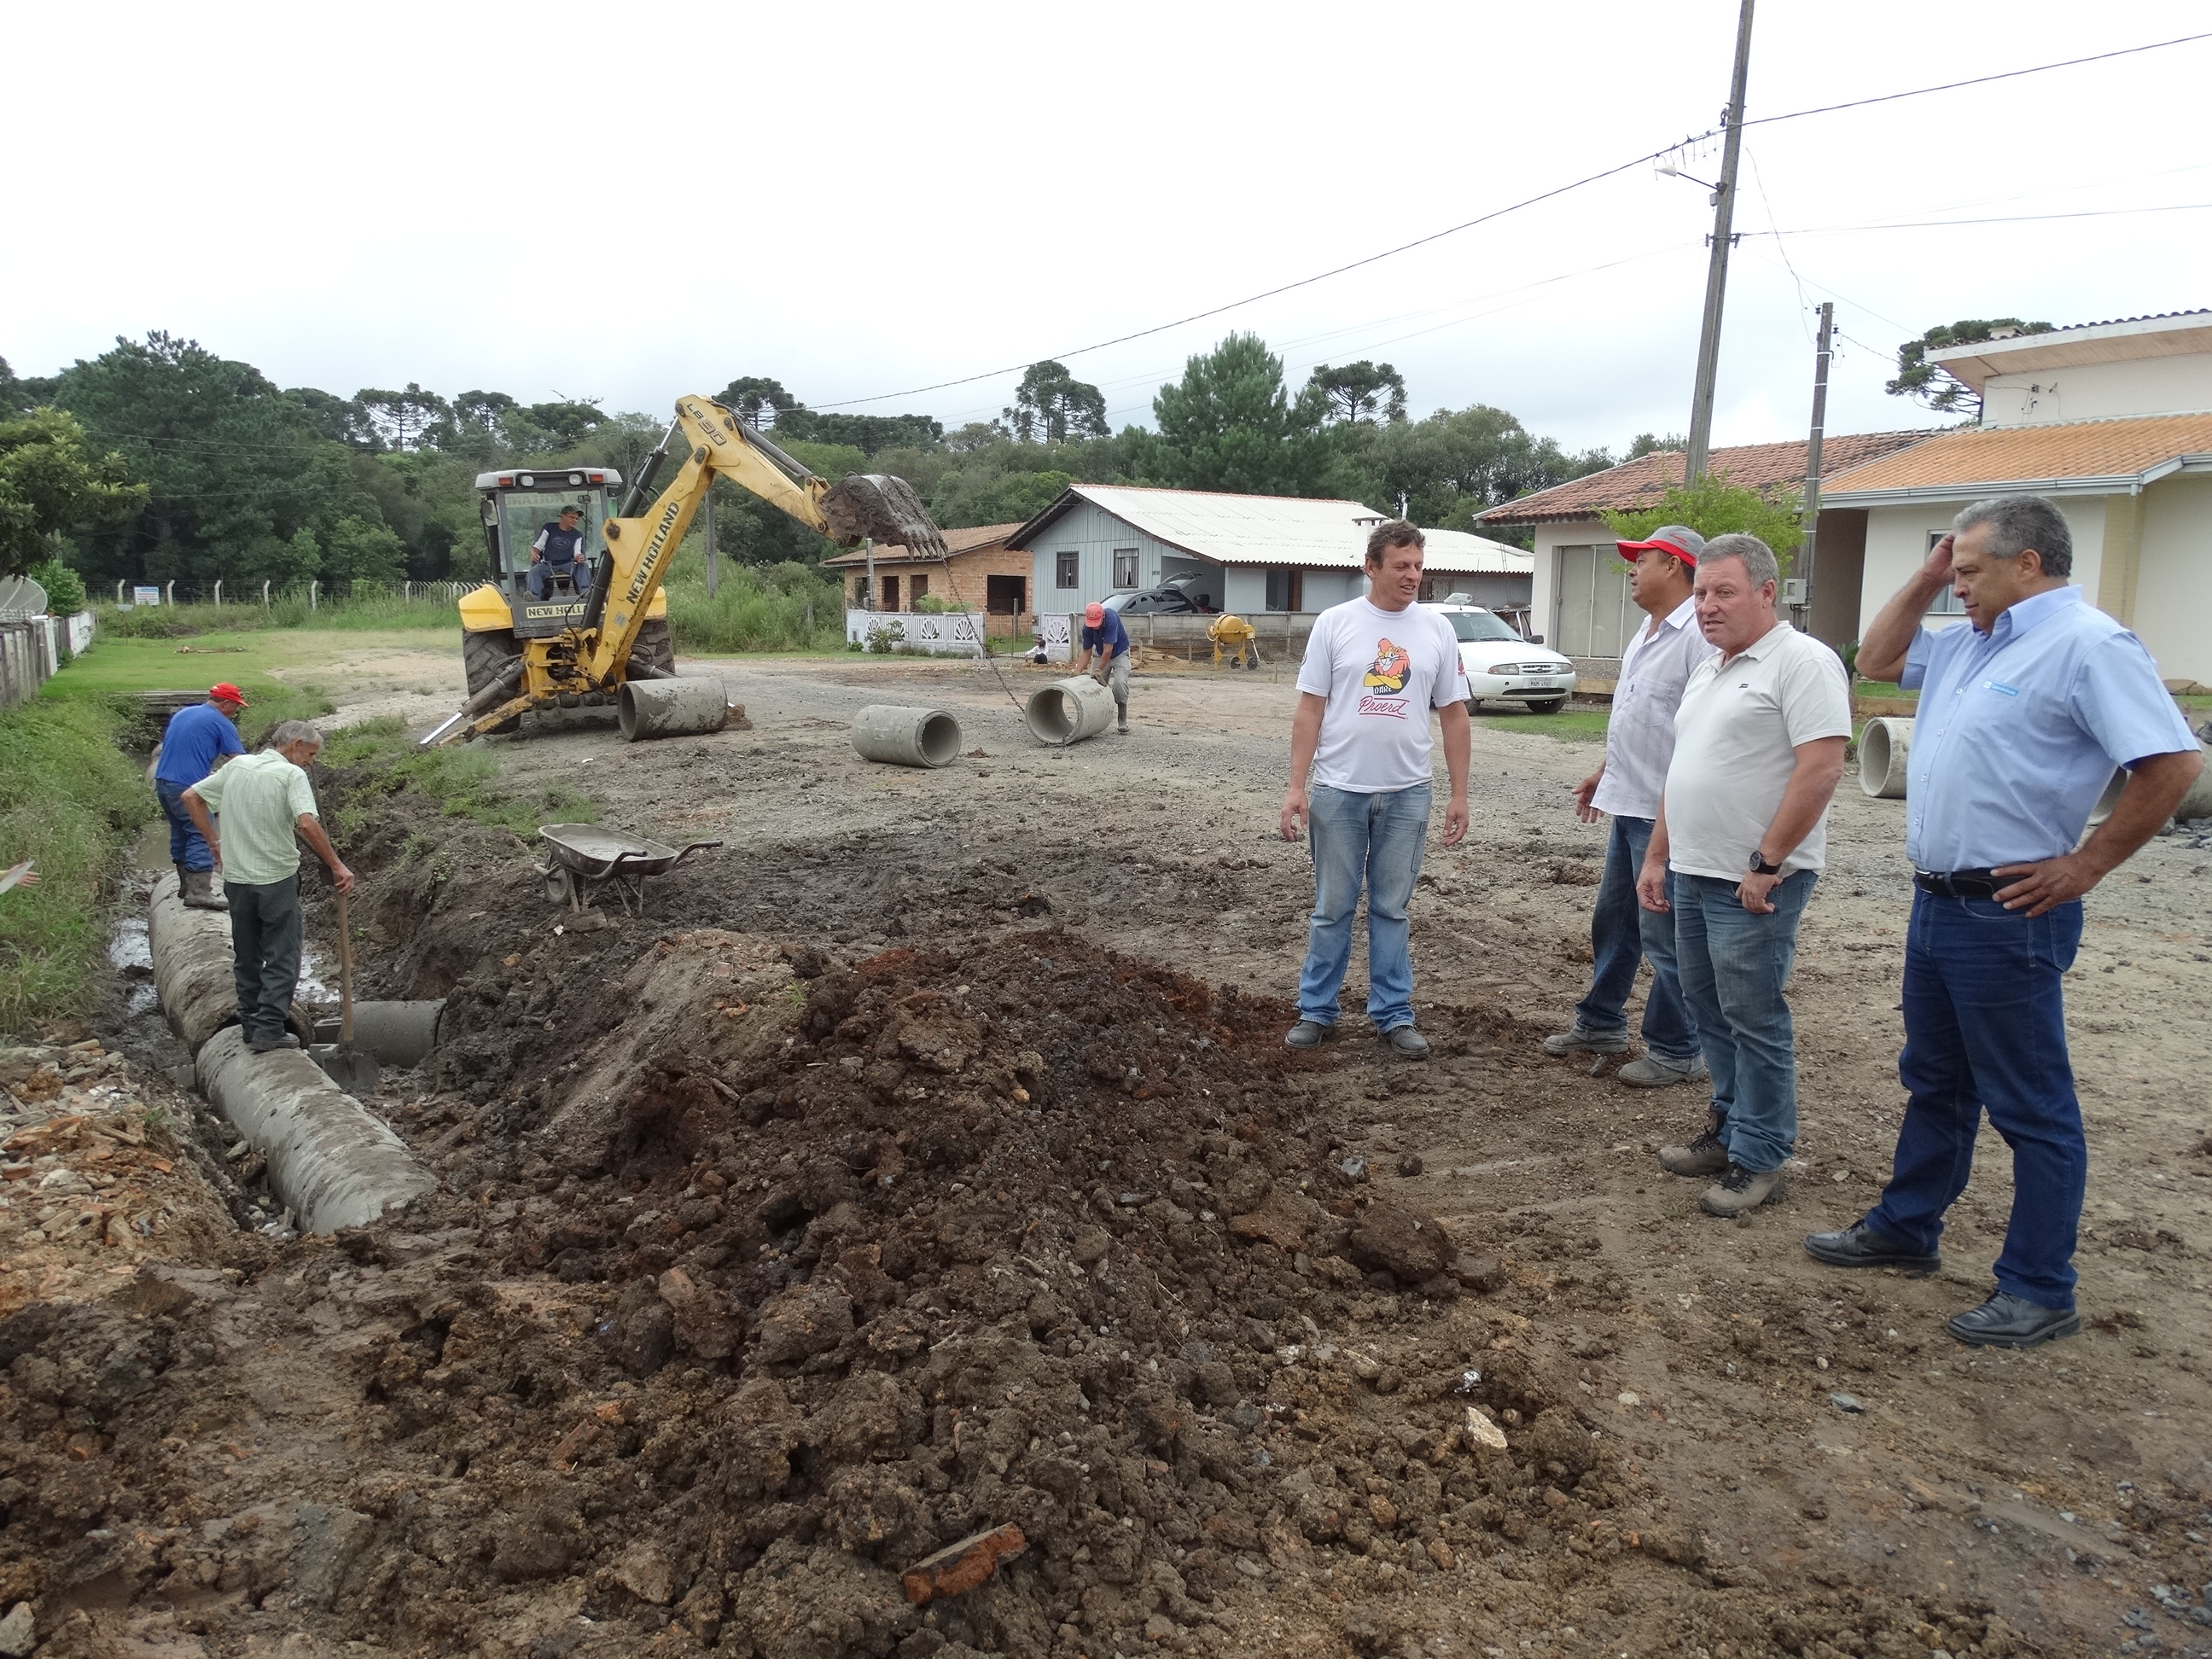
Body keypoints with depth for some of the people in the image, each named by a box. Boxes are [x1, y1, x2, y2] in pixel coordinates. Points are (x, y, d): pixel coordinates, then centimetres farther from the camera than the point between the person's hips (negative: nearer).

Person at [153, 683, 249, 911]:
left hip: (162, 782, 9)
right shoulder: (221, 723, -4)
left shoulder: (180, 714, 20)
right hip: (189, 787, -8)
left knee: (180, 833, 17)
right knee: (202, 835, -9)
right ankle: (199, 891, -17)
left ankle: (186, 885, 23)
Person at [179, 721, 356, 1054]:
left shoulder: (237, 766, 8)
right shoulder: (292, 774, -12)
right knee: (282, 958, 2)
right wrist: (337, 866, -20)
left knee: (246, 957, 17)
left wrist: (215, 843, 16)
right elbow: (307, 824, -25)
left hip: (236, 878, 6)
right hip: (276, 879, -6)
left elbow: (191, 797, 14)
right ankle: (269, 1030, -2)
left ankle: (251, 1025, 22)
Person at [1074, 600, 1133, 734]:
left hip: (1119, 652, -4)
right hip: (1100, 654, 4)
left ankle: (1122, 722, -14)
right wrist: (1077, 672, -24)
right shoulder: (1087, 628, -20)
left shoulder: (1111, 618, -35)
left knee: (1120, 683, -23)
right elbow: (1087, 653, -12)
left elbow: (1108, 650, -34)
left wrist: (1099, 671, -33)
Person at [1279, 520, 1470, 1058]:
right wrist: (1296, 785, -9)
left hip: (1406, 793, 2)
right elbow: (1309, 709, -3)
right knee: (1333, 908, 8)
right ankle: (1316, 1011, 20)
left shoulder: (1437, 630, 3)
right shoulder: (1334, 623, -3)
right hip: (1338, 790, -1)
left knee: (1391, 910, 11)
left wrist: (1459, 794, 3)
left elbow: (1453, 714, 6)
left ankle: (1393, 1015, 20)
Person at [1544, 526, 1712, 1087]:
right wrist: (1604, 772, 26)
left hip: (1666, 813, -10)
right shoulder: (1647, 633, 15)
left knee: (1664, 935, -1)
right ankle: (1600, 1023, 34)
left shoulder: (1698, 635, -18)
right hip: (1629, 806, 10)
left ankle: (1676, 1052, 12)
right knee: (1612, 920, 20)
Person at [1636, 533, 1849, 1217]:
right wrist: (1656, 858, 17)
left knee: (1753, 1019, 0)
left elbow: (1820, 768, -20)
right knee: (1708, 1008, 16)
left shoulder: (1801, 661, -12)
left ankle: (1758, 1159, 11)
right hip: (1692, 873, 9)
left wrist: (1767, 864, -21)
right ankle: (1731, 1129, 30)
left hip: (1755, 882, -9)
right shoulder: (1707, 672, 16)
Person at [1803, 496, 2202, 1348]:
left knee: (2031, 1108, 2)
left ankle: (2039, 1292, 13)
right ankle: (1905, 1227, 35)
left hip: (2007, 917, -9)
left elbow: (2173, 763, -20)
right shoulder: (1968, 643, 12)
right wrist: (1926, 576, 14)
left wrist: (2085, 865, -16)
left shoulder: (2087, 644, -15)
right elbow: (1877, 658, 26)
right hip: (1937, 902, 9)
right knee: (1934, 1081, 20)